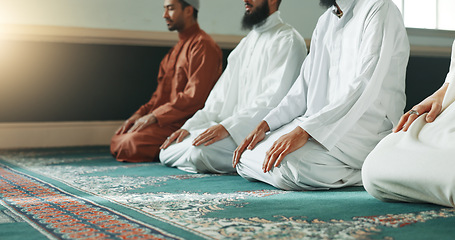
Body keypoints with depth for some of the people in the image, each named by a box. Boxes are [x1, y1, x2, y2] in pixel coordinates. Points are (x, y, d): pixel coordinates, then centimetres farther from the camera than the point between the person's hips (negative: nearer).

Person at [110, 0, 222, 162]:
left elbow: (195, 97, -20)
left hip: (184, 123, -10)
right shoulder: (177, 49, 22)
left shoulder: (202, 45, -11)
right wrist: (141, 113, 6)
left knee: (129, 146, -24)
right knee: (116, 142, 3)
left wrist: (154, 116, -18)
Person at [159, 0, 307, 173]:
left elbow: (274, 97, -18)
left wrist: (228, 126, -26)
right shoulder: (246, 43, 23)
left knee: (200, 151, -32)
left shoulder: (288, 40, -5)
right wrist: (189, 126, 8)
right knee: (167, 152, -3)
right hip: (231, 126, 9)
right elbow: (222, 94, 21)